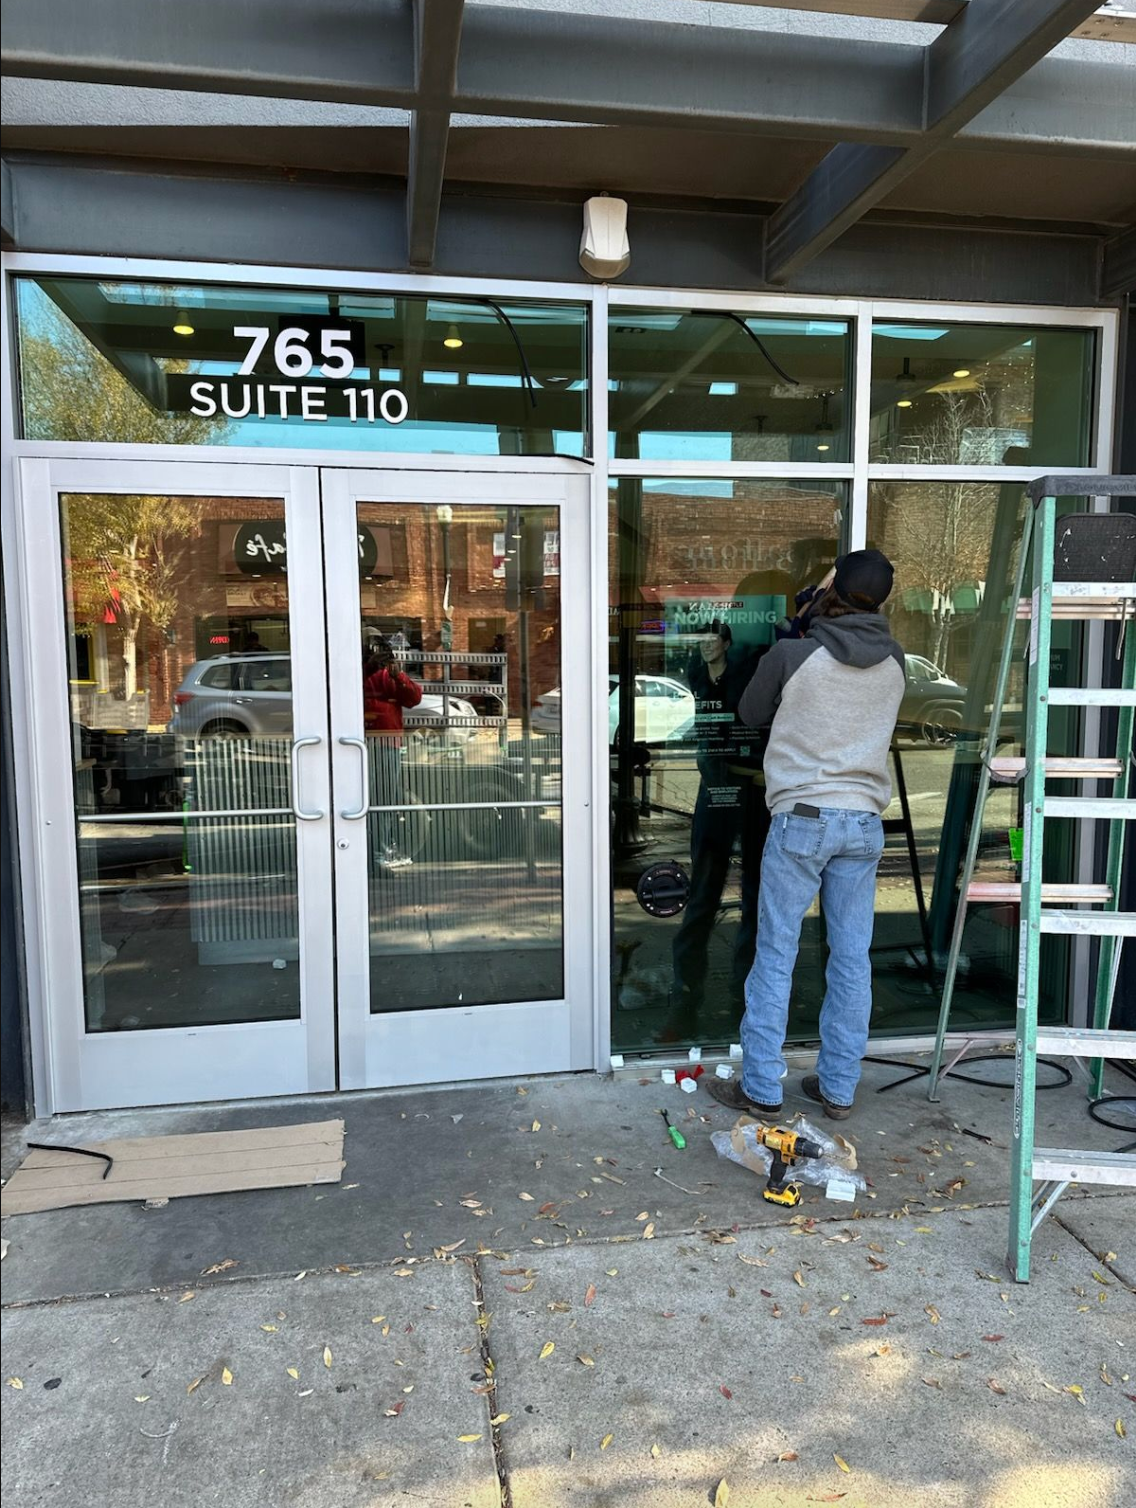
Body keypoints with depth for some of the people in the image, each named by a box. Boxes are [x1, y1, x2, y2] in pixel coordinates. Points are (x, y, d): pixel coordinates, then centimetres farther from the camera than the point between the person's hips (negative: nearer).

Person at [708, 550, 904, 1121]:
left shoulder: (792, 655, -9)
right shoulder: (894, 661, 3)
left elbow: (750, 714, 7)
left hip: (802, 817, -4)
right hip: (864, 822, 4)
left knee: (776, 956, 4)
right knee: (852, 959, 10)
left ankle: (760, 1089, 12)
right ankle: (838, 1089, 20)